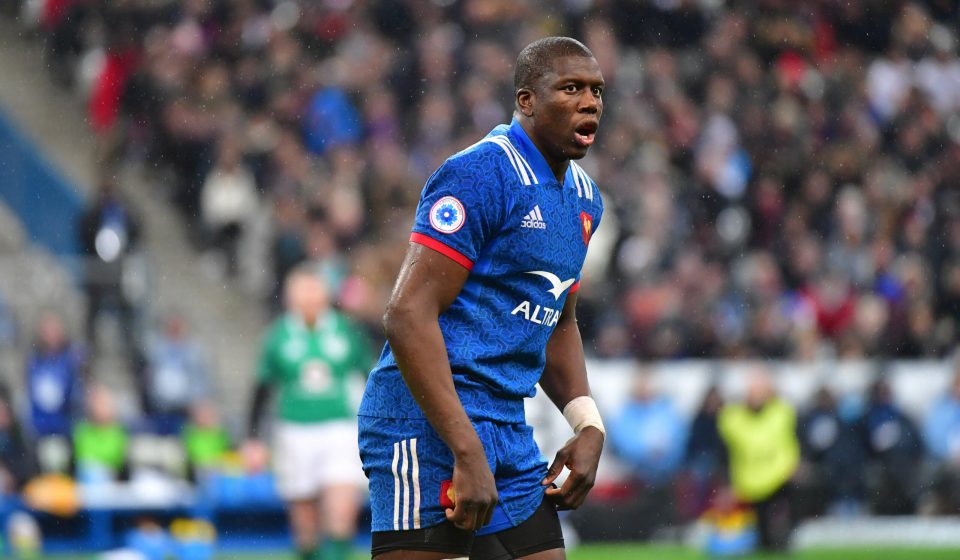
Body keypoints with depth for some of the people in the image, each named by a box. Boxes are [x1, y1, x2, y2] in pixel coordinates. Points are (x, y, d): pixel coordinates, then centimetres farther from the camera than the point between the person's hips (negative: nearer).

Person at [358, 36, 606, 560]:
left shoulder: (582, 198, 16)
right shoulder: (481, 174, -13)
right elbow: (407, 314, -21)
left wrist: (587, 425, 12)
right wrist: (468, 453, -25)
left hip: (509, 432, 9)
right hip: (429, 423, -9)